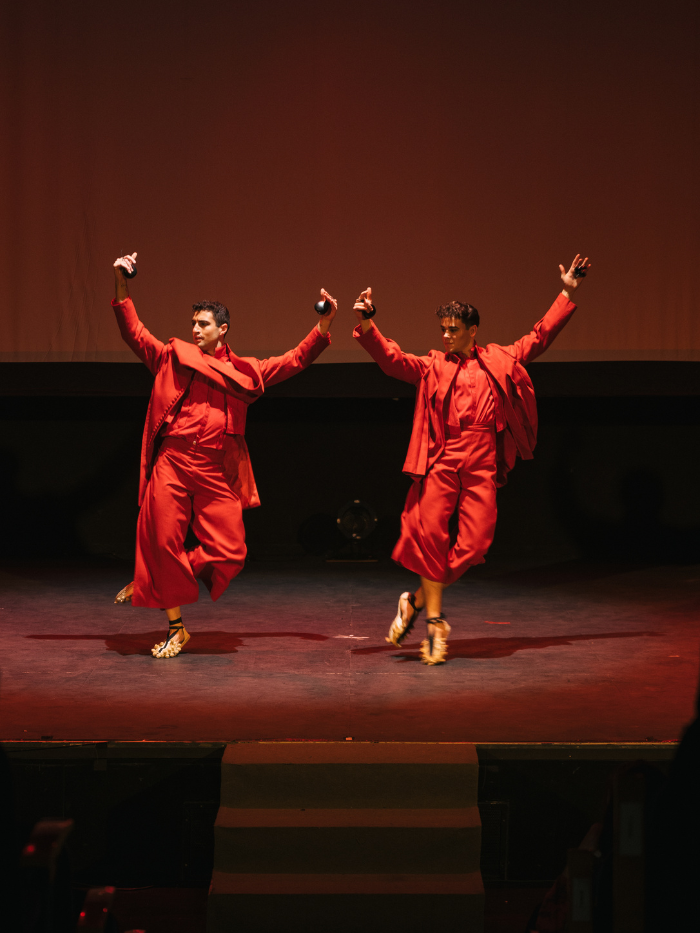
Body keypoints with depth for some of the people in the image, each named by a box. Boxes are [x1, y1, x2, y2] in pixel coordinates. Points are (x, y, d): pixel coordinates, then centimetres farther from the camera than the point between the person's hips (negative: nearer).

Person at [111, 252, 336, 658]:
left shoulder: (244, 372, 14)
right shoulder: (173, 359, 11)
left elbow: (295, 361, 16)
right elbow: (134, 333, 7)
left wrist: (324, 325, 7)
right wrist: (122, 287, -4)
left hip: (216, 473, 1)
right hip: (172, 465, -1)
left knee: (229, 552, -6)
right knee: (163, 545, -1)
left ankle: (148, 585, 17)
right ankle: (176, 628, 16)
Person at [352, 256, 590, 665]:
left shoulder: (499, 361, 15)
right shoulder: (432, 366, 11)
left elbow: (539, 338, 19)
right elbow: (392, 358, 0)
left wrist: (568, 294, 16)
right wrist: (367, 325, -15)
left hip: (482, 466, 1)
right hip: (442, 463, -1)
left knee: (473, 543, -7)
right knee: (431, 535, -9)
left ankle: (418, 600, 11)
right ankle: (435, 622, 2)